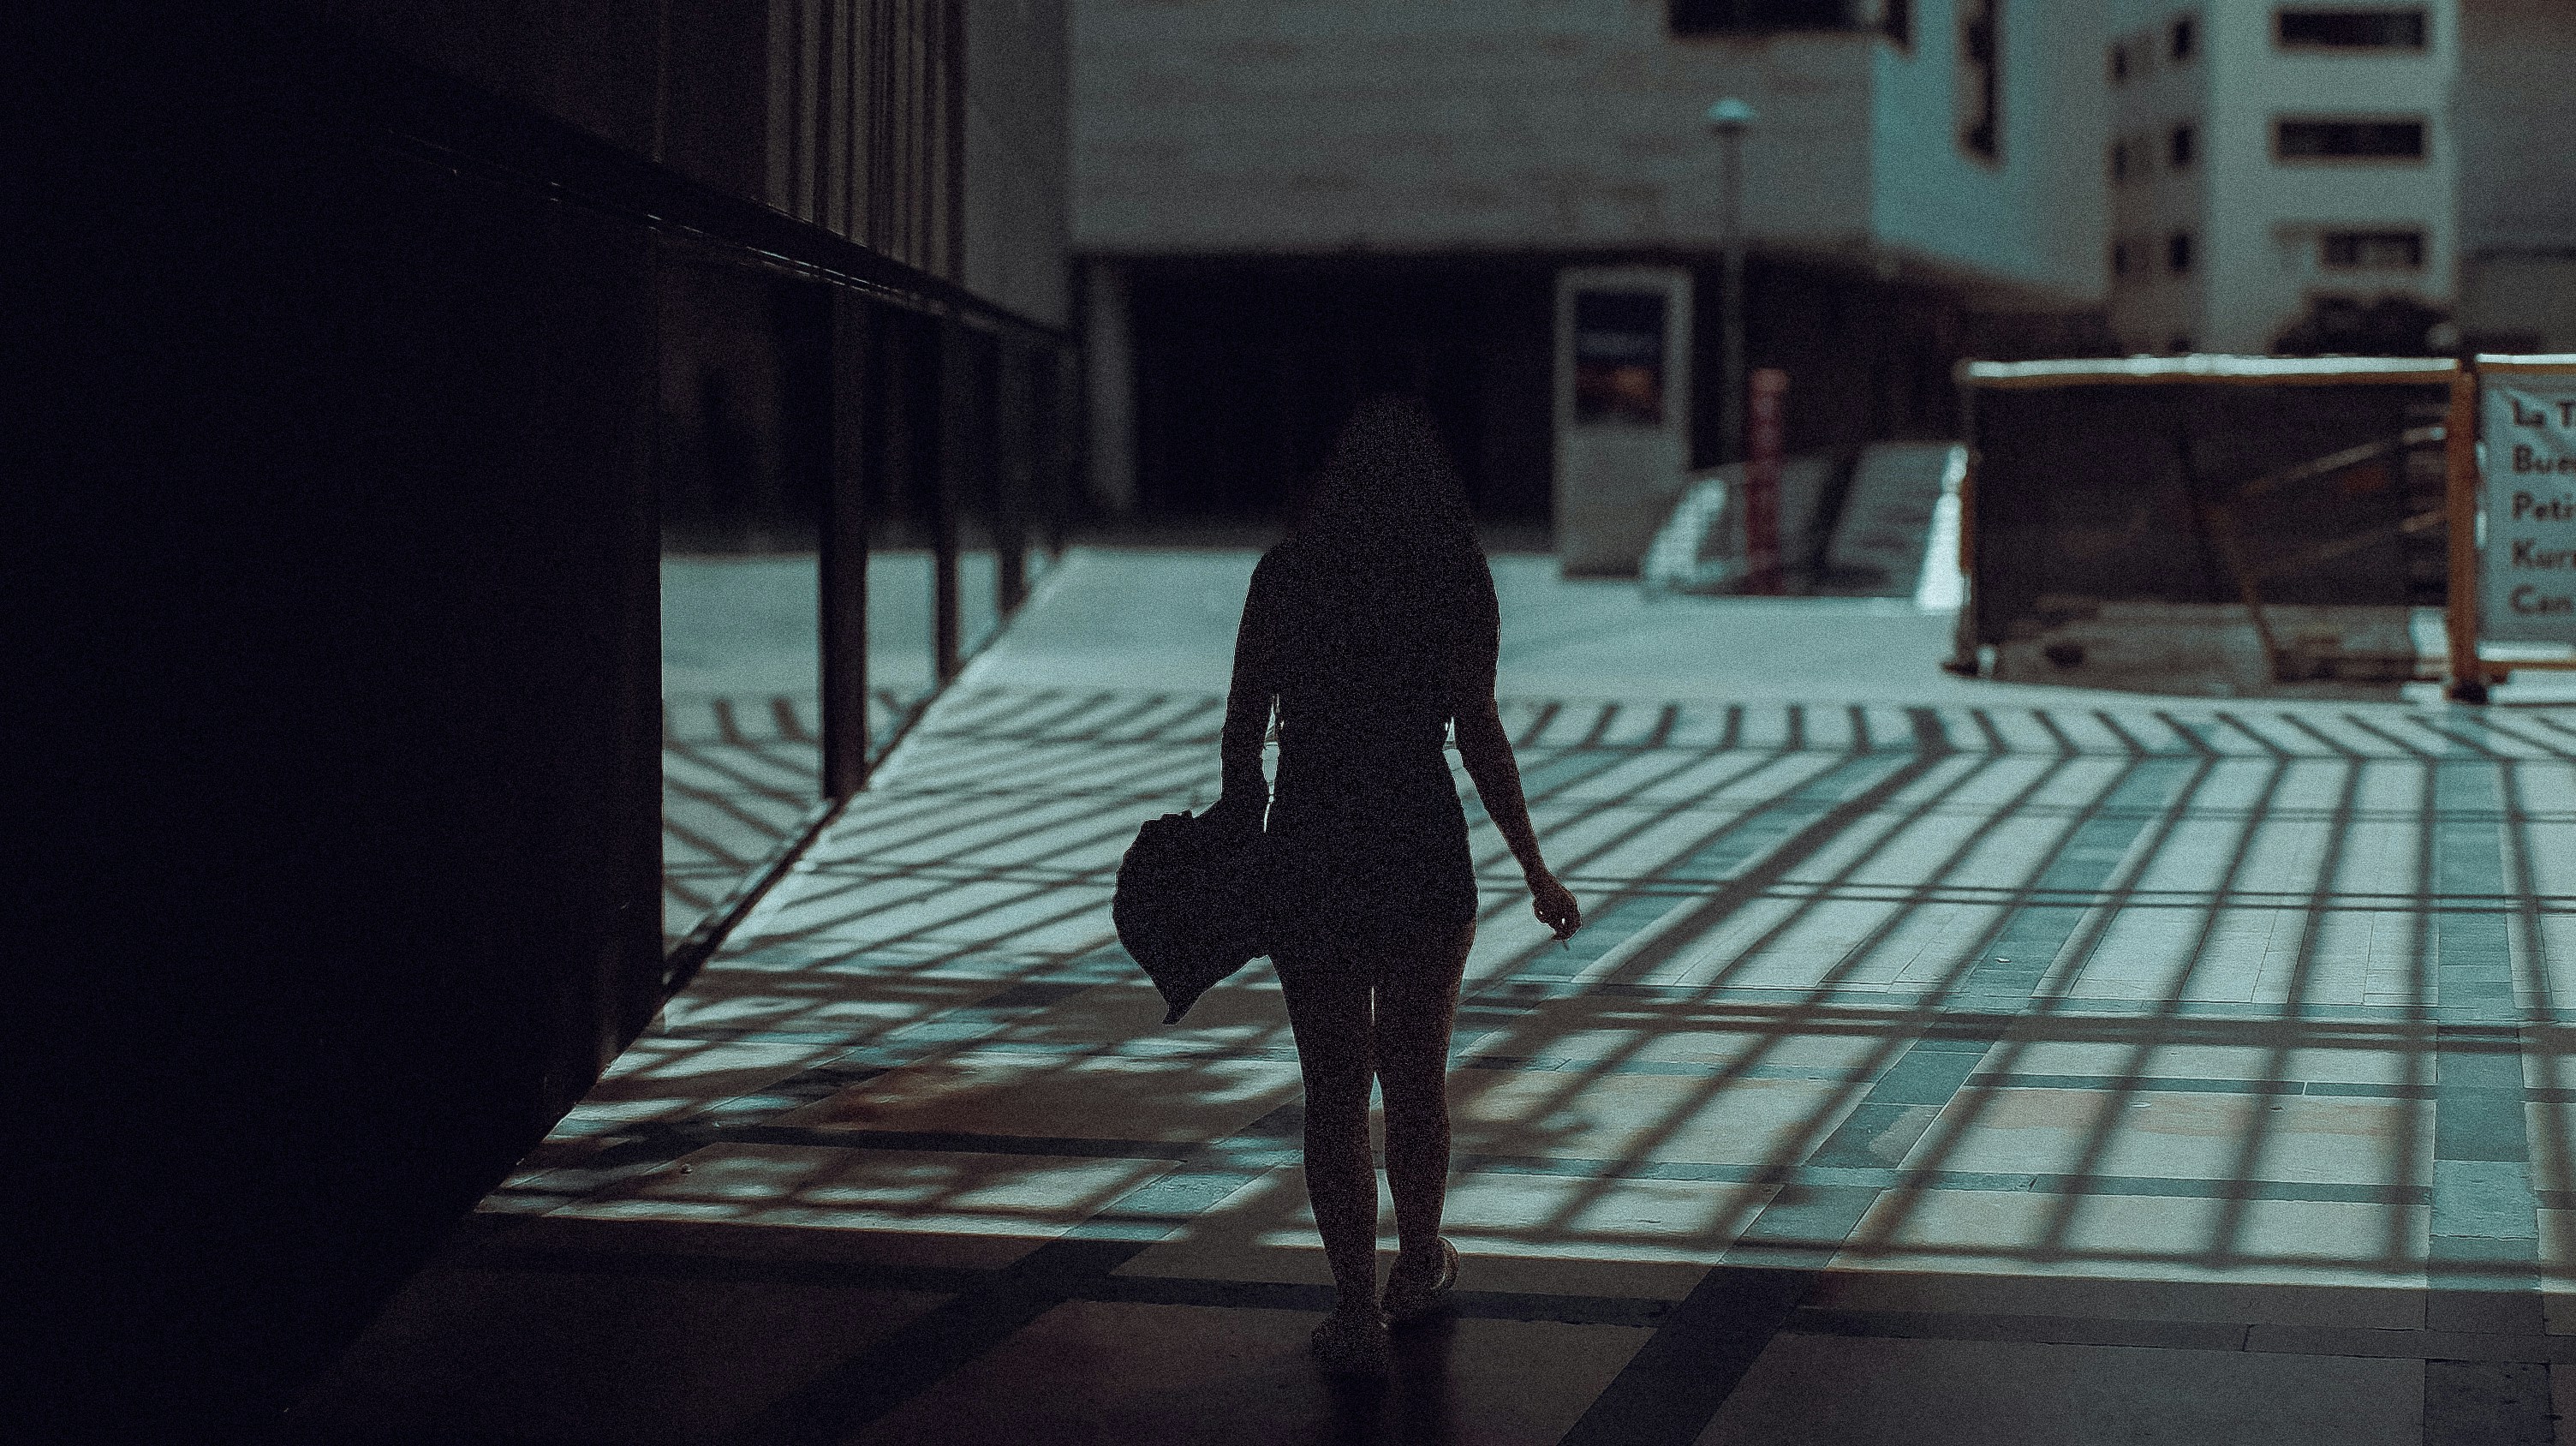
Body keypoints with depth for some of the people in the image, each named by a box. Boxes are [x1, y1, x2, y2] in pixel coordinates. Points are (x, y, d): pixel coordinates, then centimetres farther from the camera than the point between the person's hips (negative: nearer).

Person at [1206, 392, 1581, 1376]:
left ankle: (1358, 1309, 2)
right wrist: (1535, 871, -2)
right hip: (1422, 844, 0)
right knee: (1416, 1074, 18)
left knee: (1334, 1087, 6)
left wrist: (1239, 808, 17)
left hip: (1309, 851, 0)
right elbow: (1479, 735, -7)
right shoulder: (1455, 585, -3)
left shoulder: (1284, 575, -1)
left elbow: (1242, 723, 0)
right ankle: (1418, 1268, 35)